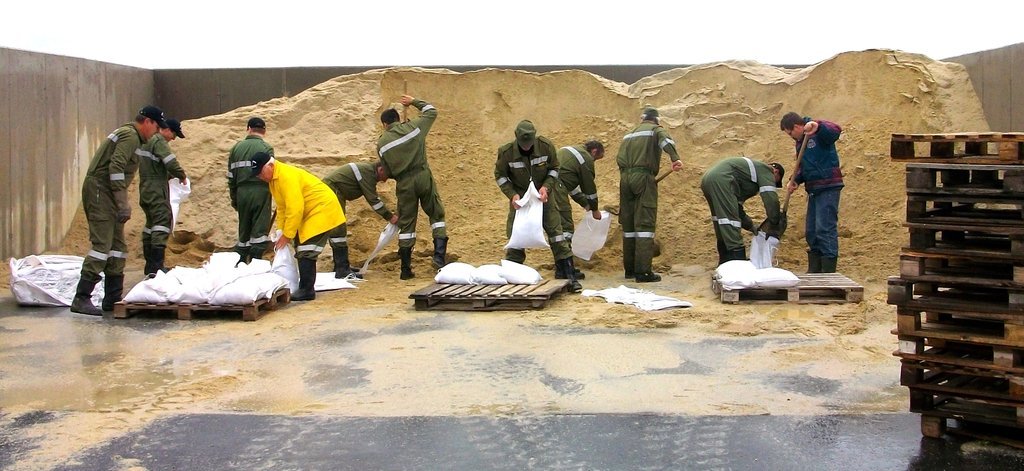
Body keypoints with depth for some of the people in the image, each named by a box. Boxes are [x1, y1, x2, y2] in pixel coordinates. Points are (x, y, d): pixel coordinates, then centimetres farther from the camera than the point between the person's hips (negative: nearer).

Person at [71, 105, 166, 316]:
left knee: (118, 247, 10)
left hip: (106, 195, 11)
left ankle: (112, 298, 14)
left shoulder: (132, 137, 22)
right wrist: (123, 204, -22)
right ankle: (81, 299, -15)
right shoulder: (130, 136, -10)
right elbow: (116, 168, -21)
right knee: (102, 245, -14)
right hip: (100, 190, -11)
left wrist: (123, 204, 20)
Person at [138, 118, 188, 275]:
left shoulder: (147, 141, 20)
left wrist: (171, 175, 14)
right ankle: (156, 265, -21)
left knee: (151, 224, 14)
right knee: (163, 221, -12)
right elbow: (171, 163, -21)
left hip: (145, 189, 10)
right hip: (156, 190, -10)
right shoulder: (159, 141, -11)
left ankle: (150, 265, 17)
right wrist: (182, 176, -5)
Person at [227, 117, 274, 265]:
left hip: (242, 192, 4)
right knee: (260, 230, -1)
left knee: (244, 230, 15)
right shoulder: (266, 148, -3)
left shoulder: (237, 147, 10)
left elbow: (231, 176, 13)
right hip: (261, 192, -4)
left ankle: (239, 263, 18)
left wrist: (234, 199, 20)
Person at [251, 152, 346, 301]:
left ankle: (307, 290, -13)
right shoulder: (273, 179, 8)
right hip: (309, 213, 11)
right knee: (301, 250, 13)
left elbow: (295, 209, -27)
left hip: (322, 209, -11)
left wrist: (286, 236, -20)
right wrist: (280, 234, 5)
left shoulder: (287, 176, -25)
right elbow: (282, 208, 12)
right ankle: (305, 288, 19)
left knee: (306, 252, -15)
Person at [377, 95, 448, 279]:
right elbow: (432, 111, 16)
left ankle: (406, 268, 11)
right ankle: (439, 256, -2)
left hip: (404, 183, 1)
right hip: (423, 176, -1)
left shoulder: (382, 143, 3)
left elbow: (388, 171, 7)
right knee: (436, 215, 12)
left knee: (406, 224, 9)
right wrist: (414, 102, 28)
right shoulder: (413, 126, 1)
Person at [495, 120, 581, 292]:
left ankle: (568, 276, 1)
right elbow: (500, 176, -3)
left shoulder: (546, 146, -17)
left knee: (556, 234, -4)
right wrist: (512, 194, -17)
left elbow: (554, 169, -2)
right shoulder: (506, 152, -19)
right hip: (520, 198, 0)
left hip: (543, 196, 0)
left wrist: (546, 187, -18)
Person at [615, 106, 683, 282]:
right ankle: (643, 271, -13)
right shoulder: (655, 129, 6)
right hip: (643, 177, -6)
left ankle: (629, 269, 14)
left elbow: (619, 158, 19)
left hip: (625, 178, 6)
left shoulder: (630, 134, 25)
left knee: (628, 224, 10)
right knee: (645, 224, -7)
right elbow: (665, 140, -17)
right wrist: (675, 158, -32)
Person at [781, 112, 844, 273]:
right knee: (811, 231, 13)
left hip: (828, 188, -10)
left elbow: (836, 130, -31)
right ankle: (814, 271, 21)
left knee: (825, 229, -11)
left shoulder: (819, 132, -9)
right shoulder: (800, 142, 17)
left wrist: (817, 126, -46)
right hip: (813, 190, 10)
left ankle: (828, 271, -7)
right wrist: (795, 180, 3)